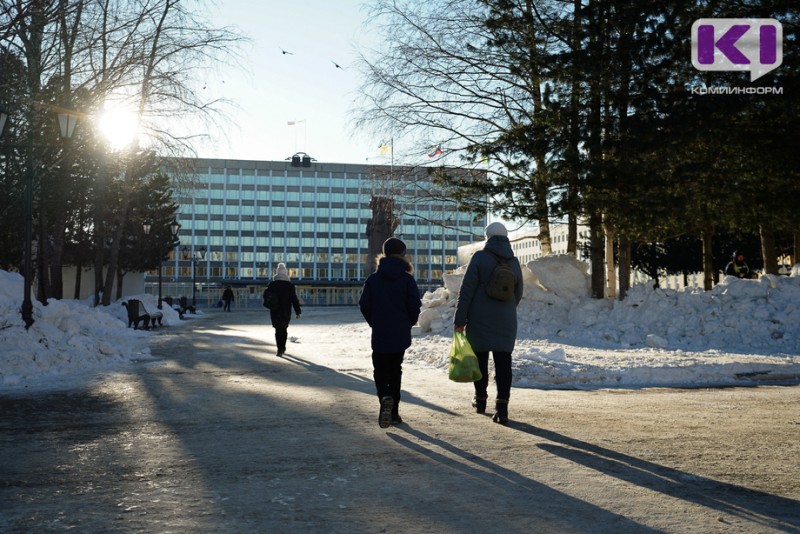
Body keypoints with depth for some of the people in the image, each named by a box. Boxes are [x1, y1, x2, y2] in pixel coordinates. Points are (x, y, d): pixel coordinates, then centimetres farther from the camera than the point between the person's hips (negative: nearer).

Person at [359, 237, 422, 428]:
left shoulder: (373, 279, -1)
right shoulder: (407, 279, -6)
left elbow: (364, 305, -2)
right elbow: (415, 306, -8)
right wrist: (408, 324, 9)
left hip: (379, 334, 0)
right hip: (400, 335, 0)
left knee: (380, 370, 9)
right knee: (395, 371, 12)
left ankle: (384, 397, -20)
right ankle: (394, 412, 12)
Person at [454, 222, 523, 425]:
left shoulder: (480, 257, -7)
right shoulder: (514, 262, 8)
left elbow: (466, 289, -11)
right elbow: (518, 294, 17)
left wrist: (459, 319, -8)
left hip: (480, 319, -3)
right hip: (506, 321, 3)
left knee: (480, 358, 12)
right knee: (503, 362, -1)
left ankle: (480, 399, 25)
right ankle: (502, 407, -9)